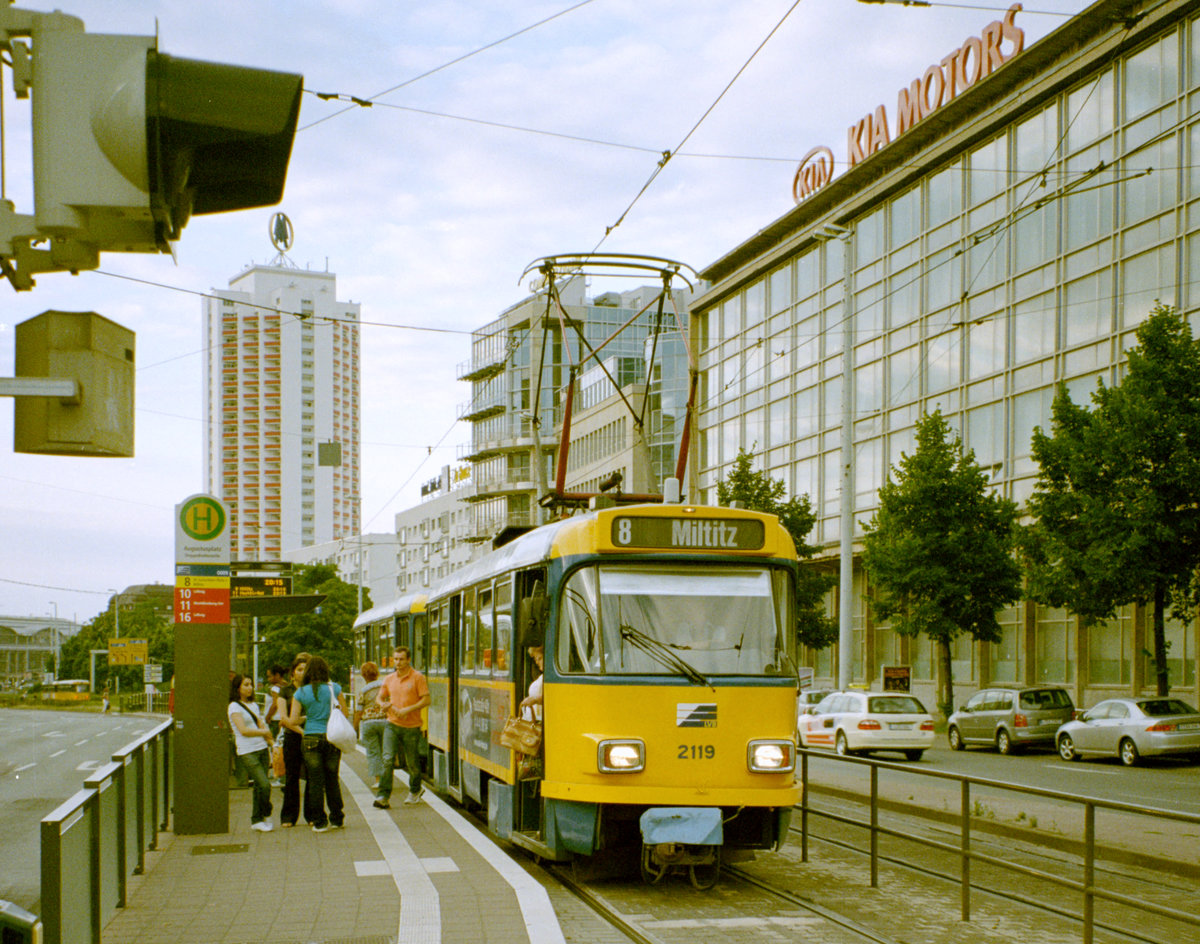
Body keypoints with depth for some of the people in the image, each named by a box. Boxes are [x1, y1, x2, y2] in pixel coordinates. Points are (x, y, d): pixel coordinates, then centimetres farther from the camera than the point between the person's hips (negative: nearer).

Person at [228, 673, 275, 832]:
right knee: (264, 784, -15)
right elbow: (243, 730, -16)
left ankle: (257, 820, 14)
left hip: (262, 749, 7)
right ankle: (264, 815, 3)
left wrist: (271, 741, 4)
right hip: (247, 752, -7)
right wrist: (264, 732, -10)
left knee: (259, 786, 6)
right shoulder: (234, 707, -7)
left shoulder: (253, 705, 17)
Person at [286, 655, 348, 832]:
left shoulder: (300, 693, -1)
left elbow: (293, 721, -3)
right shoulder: (334, 688, -1)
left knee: (315, 781, 5)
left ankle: (319, 821, 6)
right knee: (332, 779, 12)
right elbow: (345, 713, 2)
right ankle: (336, 819, 18)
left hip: (311, 739, -1)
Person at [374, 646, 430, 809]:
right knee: (388, 759, -13)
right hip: (392, 724, 3)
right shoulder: (389, 679, 10)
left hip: (411, 726, -3)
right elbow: (379, 698, 17)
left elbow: (426, 699, -10)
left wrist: (408, 710, -20)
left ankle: (415, 791, 35)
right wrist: (384, 704, -7)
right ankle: (384, 797, -16)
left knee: (412, 763, 10)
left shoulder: (417, 678, -5)